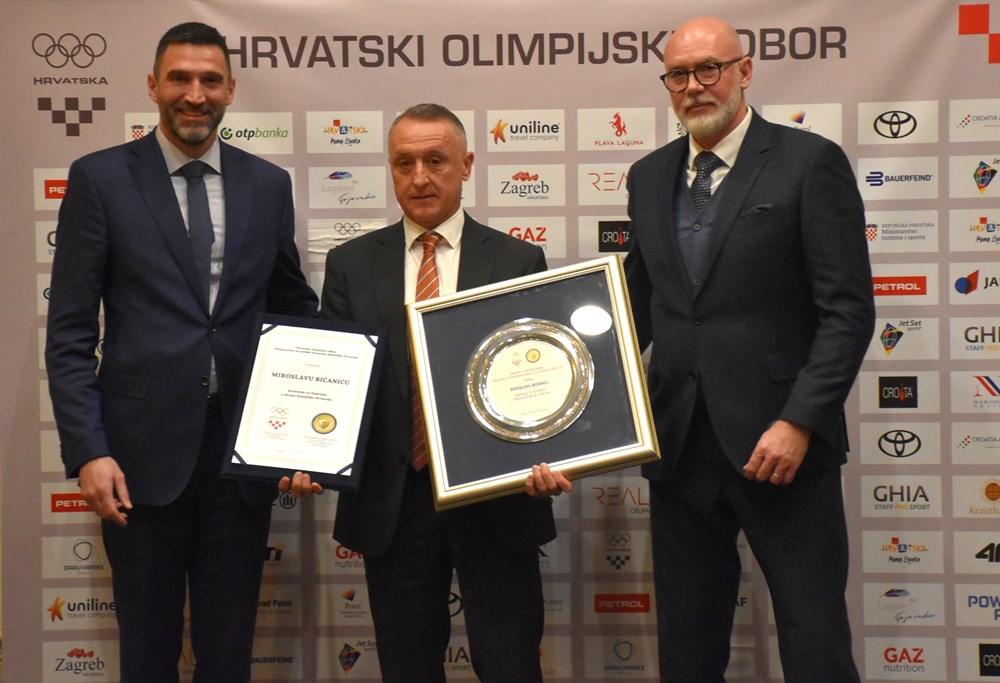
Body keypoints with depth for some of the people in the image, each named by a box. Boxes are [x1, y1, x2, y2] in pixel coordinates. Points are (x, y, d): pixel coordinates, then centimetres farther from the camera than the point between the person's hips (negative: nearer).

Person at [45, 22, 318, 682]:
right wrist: (88, 450, -11)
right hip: (143, 452, -2)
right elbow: (70, 331, -3)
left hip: (245, 448, 2)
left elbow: (295, 306, 15)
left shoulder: (268, 183, 7)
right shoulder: (100, 178, -1)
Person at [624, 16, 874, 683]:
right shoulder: (648, 176, 13)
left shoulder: (810, 162, -3)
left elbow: (848, 310, -8)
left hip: (781, 442, -4)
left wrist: (798, 422, -16)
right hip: (680, 446, 5)